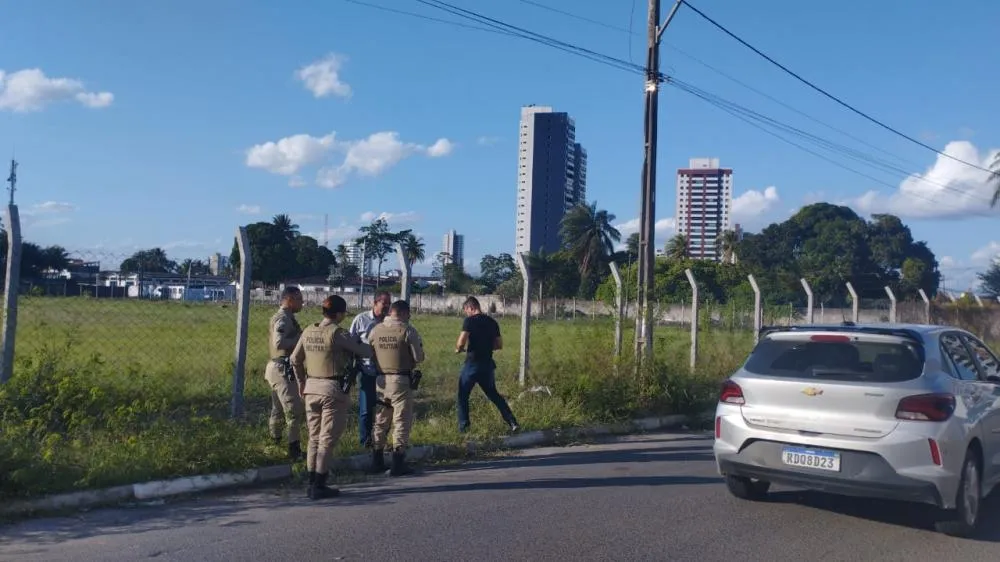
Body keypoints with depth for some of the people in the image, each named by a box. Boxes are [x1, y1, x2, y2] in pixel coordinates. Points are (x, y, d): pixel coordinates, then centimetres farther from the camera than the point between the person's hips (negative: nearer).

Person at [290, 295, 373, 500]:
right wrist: (369, 347, 14)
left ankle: (312, 483, 19)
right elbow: (365, 351, -9)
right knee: (327, 439, 0)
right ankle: (319, 487, 3)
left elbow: (295, 359, 15)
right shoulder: (338, 333, -14)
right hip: (333, 390, -7)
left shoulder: (308, 331, 7)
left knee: (314, 438, 15)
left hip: (312, 388, 7)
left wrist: (301, 382, 27)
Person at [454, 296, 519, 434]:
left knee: (463, 396, 10)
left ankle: (463, 426, 9)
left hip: (472, 364, -5)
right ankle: (512, 422, 13)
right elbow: (499, 345, 12)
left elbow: (461, 342, -19)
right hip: (488, 364, 6)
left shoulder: (470, 320, -10)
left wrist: (458, 349, 2)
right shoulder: (492, 322, 8)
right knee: (493, 394, 18)